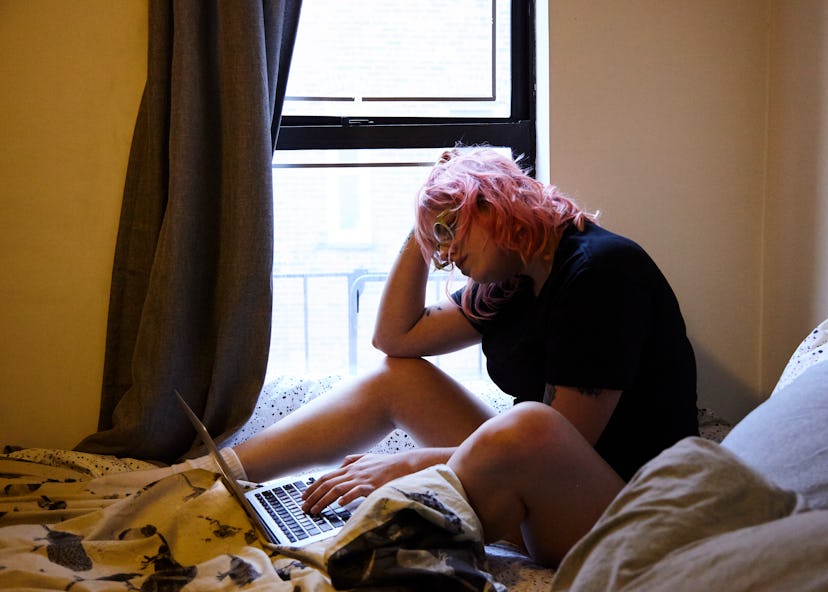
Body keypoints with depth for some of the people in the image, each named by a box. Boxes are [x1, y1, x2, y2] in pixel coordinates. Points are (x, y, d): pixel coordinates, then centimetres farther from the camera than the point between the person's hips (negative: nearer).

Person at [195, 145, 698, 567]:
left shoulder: (602, 268, -17)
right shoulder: (510, 283, 10)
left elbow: (565, 442, -22)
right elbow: (397, 336, 13)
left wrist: (409, 465, -19)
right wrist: (421, 231, 7)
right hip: (538, 496, 9)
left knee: (527, 426, -40)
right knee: (396, 377, 7)